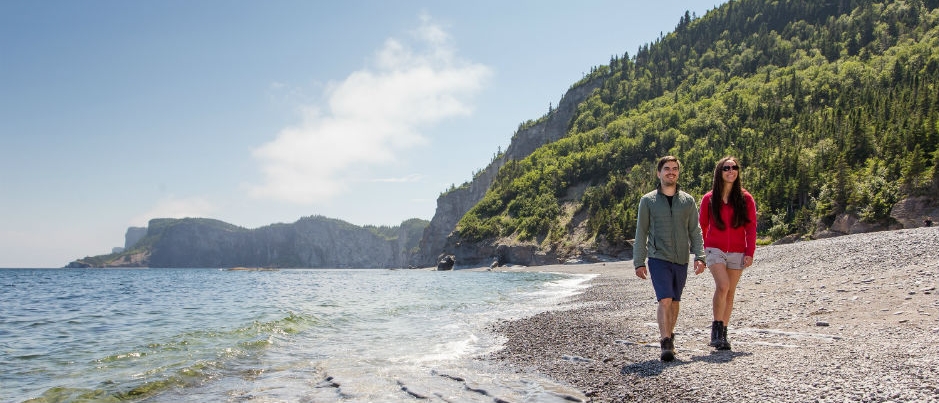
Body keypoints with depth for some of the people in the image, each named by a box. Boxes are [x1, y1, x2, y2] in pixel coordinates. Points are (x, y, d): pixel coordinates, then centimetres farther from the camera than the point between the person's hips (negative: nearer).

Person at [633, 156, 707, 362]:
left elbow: (695, 231, 9)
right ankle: (666, 343, -13)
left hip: (681, 260, 3)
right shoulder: (648, 200, 3)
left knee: (674, 302, 12)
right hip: (658, 259, -3)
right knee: (665, 300, -15)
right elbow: (641, 233, 4)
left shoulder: (687, 200, 9)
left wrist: (699, 256, -3)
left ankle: (669, 336, 28)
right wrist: (639, 262, -1)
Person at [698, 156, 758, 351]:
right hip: (715, 250, -2)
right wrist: (701, 251, 7)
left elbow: (751, 227, 3)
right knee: (722, 286, -21)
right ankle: (716, 328, -9)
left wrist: (750, 252, -5)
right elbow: (702, 226, 9)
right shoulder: (709, 199, 2)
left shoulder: (745, 198, 3)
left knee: (730, 292, 6)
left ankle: (723, 333, 17)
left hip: (737, 252, 2)